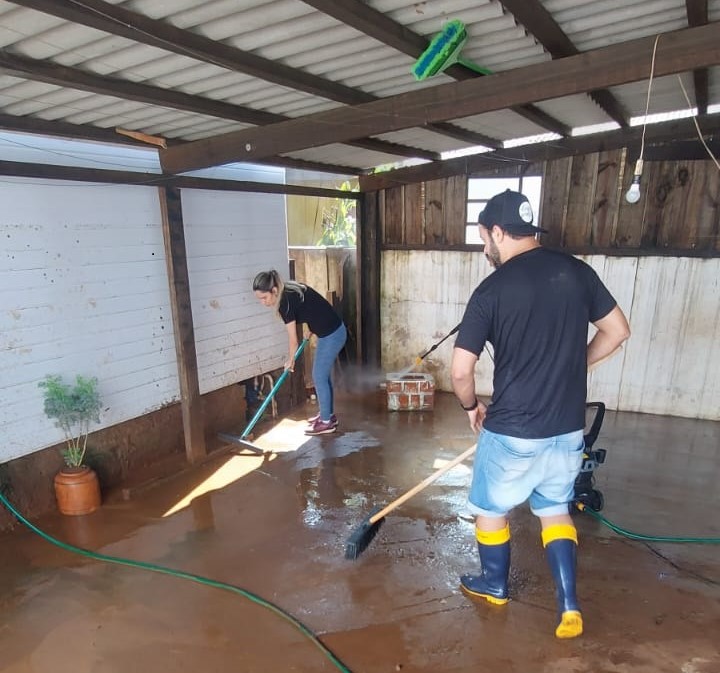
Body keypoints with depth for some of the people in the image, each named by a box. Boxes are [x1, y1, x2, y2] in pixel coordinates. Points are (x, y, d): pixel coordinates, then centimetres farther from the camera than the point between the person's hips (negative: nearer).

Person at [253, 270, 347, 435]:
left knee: (319, 377, 1)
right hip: (333, 331, 10)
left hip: (331, 335, -10)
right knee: (324, 375, 18)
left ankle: (326, 422, 12)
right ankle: (328, 414, 30)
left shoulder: (285, 302, -22)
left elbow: (293, 340, -13)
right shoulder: (290, 290, 4)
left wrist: (290, 360, 2)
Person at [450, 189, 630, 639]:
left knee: (490, 507, 20)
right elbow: (618, 332, 9)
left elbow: (460, 371, -15)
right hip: (568, 427, 5)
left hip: (512, 429, -5)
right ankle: (569, 605, 24)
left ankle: (495, 585, 41)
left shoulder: (492, 290, -15)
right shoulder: (577, 272, -1)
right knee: (555, 509, 25)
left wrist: (472, 407, 5)